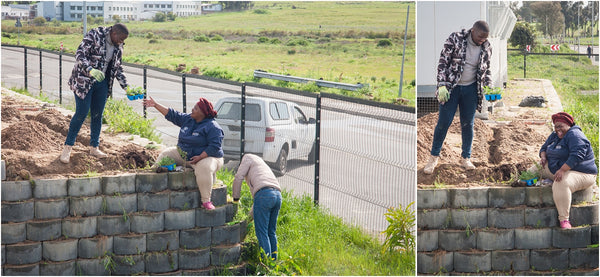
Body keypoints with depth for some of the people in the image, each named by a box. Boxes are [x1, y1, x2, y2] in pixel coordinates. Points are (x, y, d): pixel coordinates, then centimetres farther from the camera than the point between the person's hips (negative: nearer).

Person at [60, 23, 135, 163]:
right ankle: (67, 148, 2)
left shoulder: (118, 47, 4)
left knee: (97, 115, 7)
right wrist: (90, 70, -39)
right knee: (81, 113, -8)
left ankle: (94, 147, 18)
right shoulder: (94, 35, -16)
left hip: (102, 83, 6)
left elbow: (117, 67, 16)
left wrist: (126, 86, 9)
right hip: (84, 81, -6)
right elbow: (79, 55, -23)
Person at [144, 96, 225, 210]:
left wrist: (200, 157, -30)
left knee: (204, 168, -39)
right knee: (166, 154, 0)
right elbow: (172, 115, 14)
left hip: (207, 157, -8)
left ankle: (206, 201, -33)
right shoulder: (188, 119, 8)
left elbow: (214, 146, -21)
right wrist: (155, 105, 11)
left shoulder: (213, 127, -15)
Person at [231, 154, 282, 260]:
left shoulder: (248, 157, 18)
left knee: (262, 233, -4)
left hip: (263, 194, -7)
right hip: (277, 195, 7)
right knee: (271, 232, 15)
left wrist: (235, 197, 18)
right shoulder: (263, 164, 39)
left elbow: (238, 178, 5)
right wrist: (251, 212, 43)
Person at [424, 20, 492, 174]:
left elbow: (486, 69, 14)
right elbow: (443, 62, -10)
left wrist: (488, 86, 0)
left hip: (470, 89, 3)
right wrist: (442, 85, -16)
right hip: (451, 87, -3)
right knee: (444, 122, -2)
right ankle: (434, 157, 10)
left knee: (468, 124, 6)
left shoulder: (486, 48, -1)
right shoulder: (455, 39, -13)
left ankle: (466, 158, 17)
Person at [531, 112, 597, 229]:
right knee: (533, 171, 9)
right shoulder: (554, 135, 12)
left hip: (580, 173, -10)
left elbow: (577, 156, -30)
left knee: (561, 184, -39)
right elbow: (544, 148, 25)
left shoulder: (574, 135, -18)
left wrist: (562, 170, -37)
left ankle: (564, 219, -35)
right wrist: (543, 156, -1)